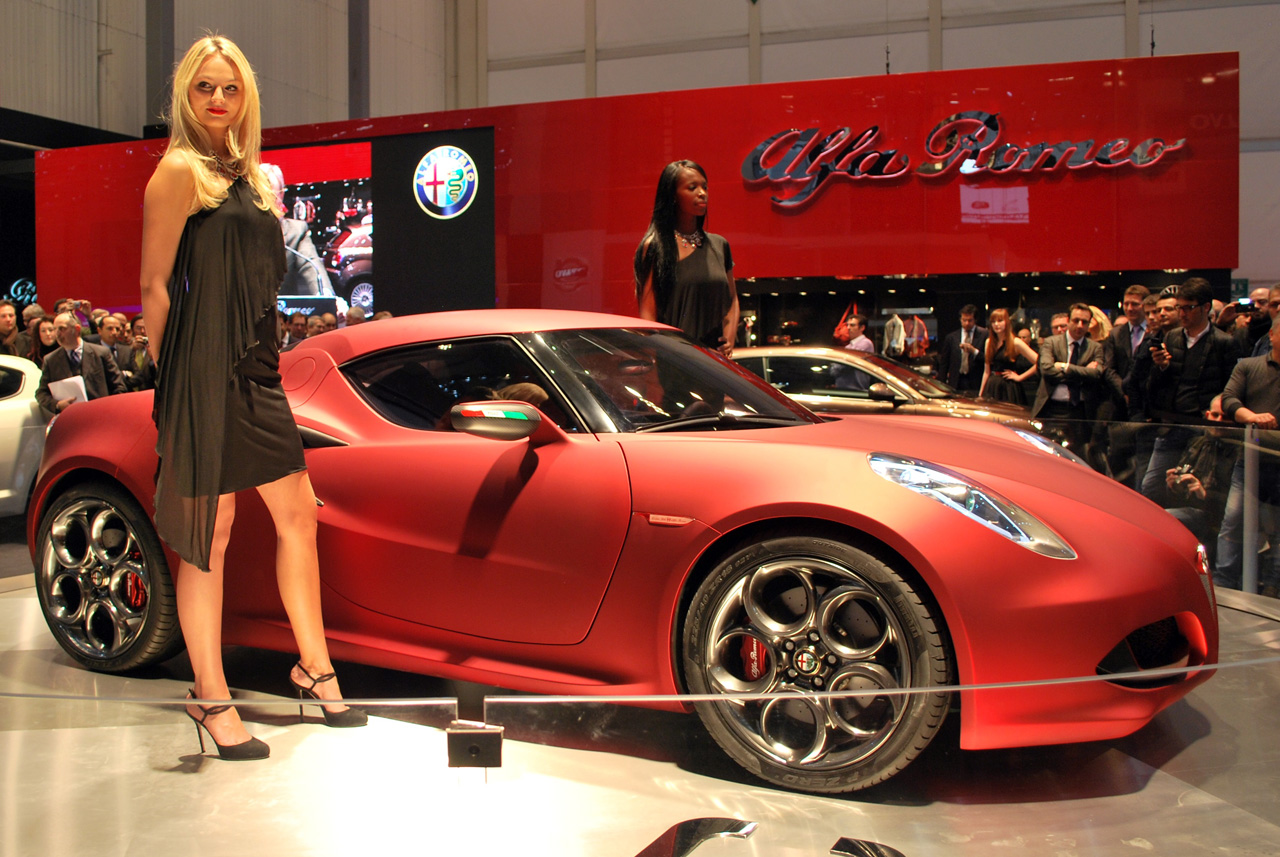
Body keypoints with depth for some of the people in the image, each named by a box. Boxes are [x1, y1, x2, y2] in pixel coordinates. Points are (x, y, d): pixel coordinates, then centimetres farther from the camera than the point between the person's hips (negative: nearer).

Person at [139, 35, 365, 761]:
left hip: (255, 374, 8)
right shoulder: (180, 171, -7)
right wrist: (172, 376, -9)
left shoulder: (252, 177, 18)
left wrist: (262, 358, 16)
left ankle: (314, 667, 26)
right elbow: (154, 286, -9)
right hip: (204, 379, -8)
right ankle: (212, 701, 10)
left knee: (298, 512, 12)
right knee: (210, 536, -2)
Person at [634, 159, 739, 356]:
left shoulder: (719, 245, 15)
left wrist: (729, 338, 6)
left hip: (715, 355, 5)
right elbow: (647, 312, -5)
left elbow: (732, 299, 23)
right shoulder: (655, 246, -2)